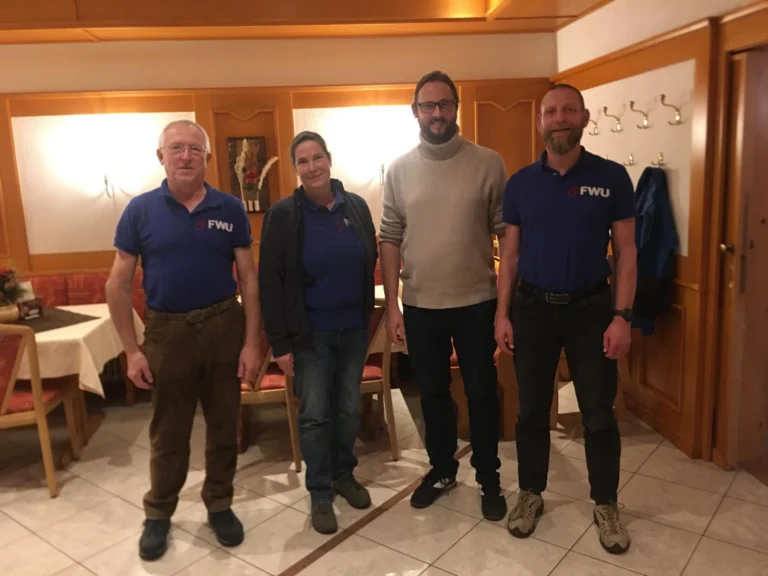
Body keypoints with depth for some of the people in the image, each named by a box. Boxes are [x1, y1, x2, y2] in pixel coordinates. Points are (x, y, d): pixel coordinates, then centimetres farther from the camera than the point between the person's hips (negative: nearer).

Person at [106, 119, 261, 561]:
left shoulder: (230, 209, -2)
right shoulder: (141, 210, -4)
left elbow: (249, 279, 0)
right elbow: (118, 286, -1)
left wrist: (252, 342, -4)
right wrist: (132, 350, -4)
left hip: (224, 326, 1)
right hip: (167, 331, 0)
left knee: (224, 425, 13)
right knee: (168, 432, 13)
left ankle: (220, 505, 33)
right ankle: (159, 514, 33)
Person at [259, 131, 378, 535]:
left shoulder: (356, 206, 0)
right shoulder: (282, 214, -9)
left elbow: (371, 261, 10)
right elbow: (270, 282, -10)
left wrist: (368, 314, 4)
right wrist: (279, 342, -12)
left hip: (354, 329, 4)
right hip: (310, 334, -3)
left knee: (349, 408, 15)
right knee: (315, 415, 5)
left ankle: (344, 474, 37)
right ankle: (320, 494, 23)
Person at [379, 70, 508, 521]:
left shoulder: (488, 163, -5)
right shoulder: (400, 169, 1)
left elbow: (507, 233, -3)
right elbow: (390, 240, 3)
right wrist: (392, 305, 0)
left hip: (477, 303, -2)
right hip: (421, 306, 2)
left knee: (482, 394, 11)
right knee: (433, 393, 16)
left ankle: (489, 479, 30)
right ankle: (442, 469, 37)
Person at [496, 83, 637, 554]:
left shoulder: (611, 177, -3)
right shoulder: (520, 183, 2)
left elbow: (626, 251, -3)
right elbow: (511, 252, 5)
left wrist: (622, 316, -10)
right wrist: (502, 313, -1)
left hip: (591, 309, -1)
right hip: (532, 308, 2)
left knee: (599, 413, 8)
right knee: (532, 409, 12)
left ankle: (606, 505, 28)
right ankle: (531, 494, 31)